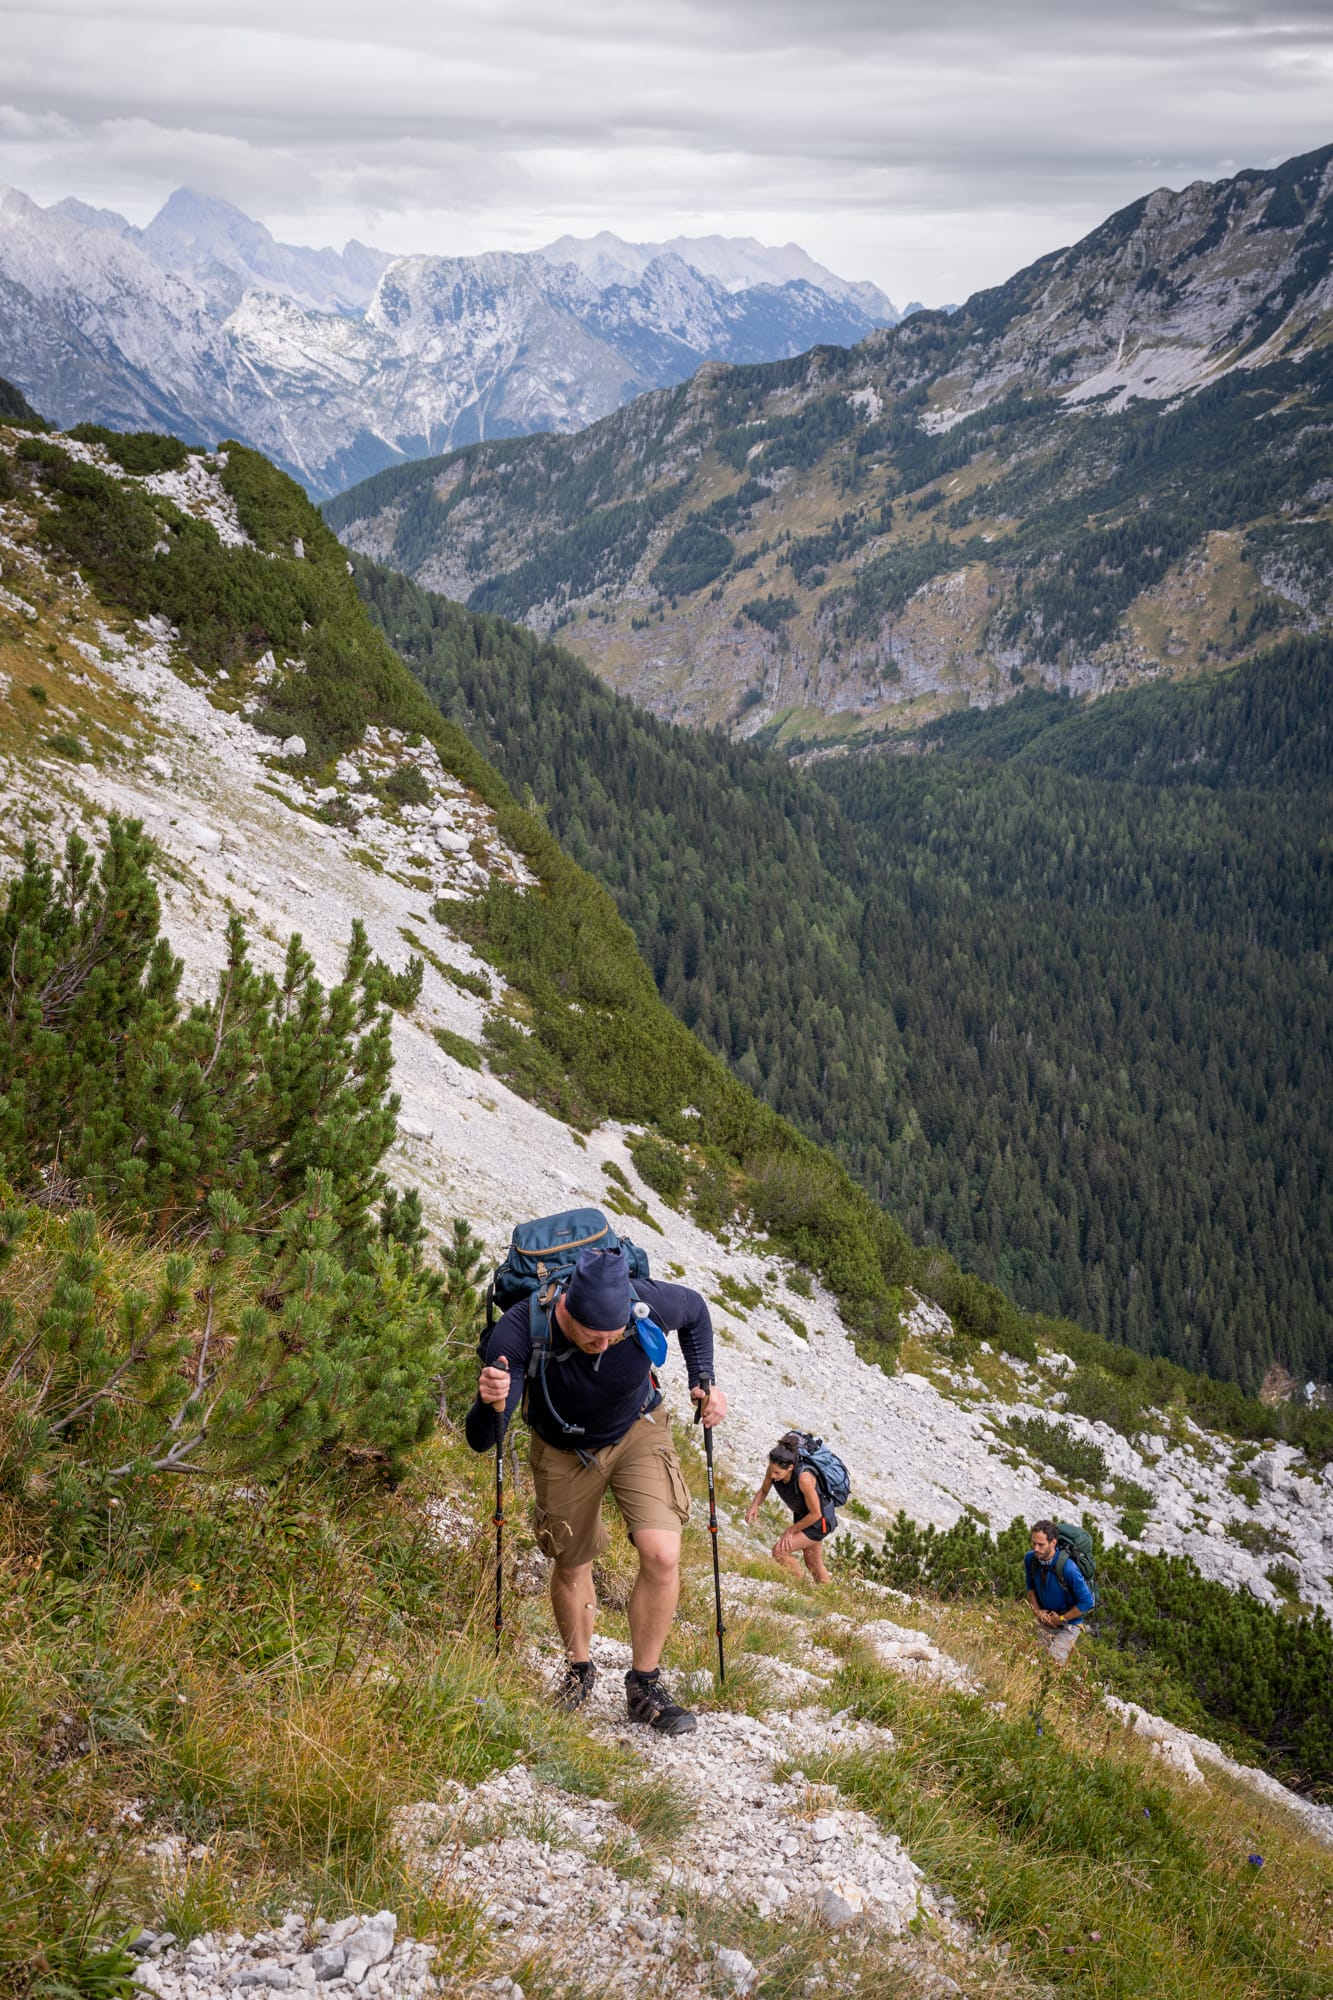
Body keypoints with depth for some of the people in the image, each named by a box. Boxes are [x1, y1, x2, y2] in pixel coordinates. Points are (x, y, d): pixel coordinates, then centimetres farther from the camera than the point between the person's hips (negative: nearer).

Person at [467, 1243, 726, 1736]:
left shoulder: (647, 1303, -33)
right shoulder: (520, 1332, -37)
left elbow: (695, 1311, -6)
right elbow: (481, 1441, -37)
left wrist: (704, 1381, -14)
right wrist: (492, 1404, -58)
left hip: (637, 1433, 0)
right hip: (563, 1450, 0)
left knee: (662, 1555, -16)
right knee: (572, 1566, 13)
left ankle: (645, 1686, 3)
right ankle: (579, 1671, 41)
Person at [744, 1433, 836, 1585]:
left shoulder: (804, 1478, -39)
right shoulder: (773, 1469, -22)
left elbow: (815, 1514, -27)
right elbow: (764, 1490, 0)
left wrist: (791, 1531, -18)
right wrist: (754, 1506, -20)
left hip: (820, 1521, -7)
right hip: (801, 1516, 7)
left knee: (780, 1550, -16)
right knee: (813, 1564, 22)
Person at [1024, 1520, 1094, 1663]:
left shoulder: (1068, 1569, -30)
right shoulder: (1030, 1559, -13)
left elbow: (1086, 1602, -21)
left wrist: (1061, 1619, -12)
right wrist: (1036, 1610, -3)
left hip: (1068, 1623, -5)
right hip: (1045, 1619, 5)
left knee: (1054, 1664, -10)